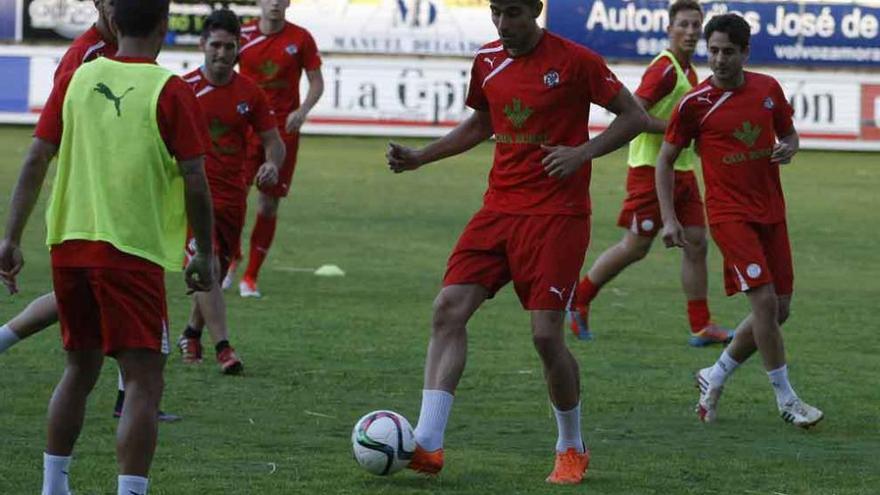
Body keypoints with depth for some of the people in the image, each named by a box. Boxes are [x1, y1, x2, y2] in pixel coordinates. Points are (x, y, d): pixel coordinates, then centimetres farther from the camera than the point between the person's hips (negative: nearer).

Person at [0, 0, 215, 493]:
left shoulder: (75, 79, 6)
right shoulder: (171, 92, -6)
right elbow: (195, 181, -8)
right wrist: (204, 256, 3)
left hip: (69, 246, 5)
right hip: (132, 250, -5)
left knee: (81, 368, 22)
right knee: (144, 381, -4)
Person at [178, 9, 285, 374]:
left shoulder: (250, 93, 3)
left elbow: (272, 140, 8)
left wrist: (272, 164, -13)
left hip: (232, 198, 4)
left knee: (215, 272, 14)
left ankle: (192, 334, 37)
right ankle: (223, 348, -21)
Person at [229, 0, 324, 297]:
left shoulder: (300, 39, -1)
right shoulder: (243, 35, 0)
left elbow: (317, 82, 4)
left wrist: (302, 111, -13)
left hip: (283, 129, 0)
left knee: (269, 204, 2)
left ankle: (250, 277, 12)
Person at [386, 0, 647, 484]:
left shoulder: (574, 61, -9)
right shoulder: (487, 60, 8)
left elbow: (634, 116, -4)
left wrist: (583, 152, -18)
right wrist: (420, 157, 15)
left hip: (557, 215, -6)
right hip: (499, 206, 6)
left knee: (546, 333, -9)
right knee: (449, 308, -10)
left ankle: (572, 449, 14)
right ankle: (427, 444, -13)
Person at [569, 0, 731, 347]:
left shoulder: (688, 72, 14)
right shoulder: (665, 68, -15)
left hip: (681, 171, 9)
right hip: (651, 170, -9)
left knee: (696, 243, 2)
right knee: (636, 246, -2)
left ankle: (701, 327, 4)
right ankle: (577, 301, 14)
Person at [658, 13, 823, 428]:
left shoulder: (768, 89, 4)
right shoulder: (695, 103, -8)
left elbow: (788, 133, 20)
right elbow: (665, 159, 1)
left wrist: (788, 148, -5)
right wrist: (669, 218, -6)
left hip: (770, 212, 5)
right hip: (730, 213, -5)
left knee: (779, 311, 5)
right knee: (765, 301, -16)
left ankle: (714, 378, 23)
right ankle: (785, 399, -5)